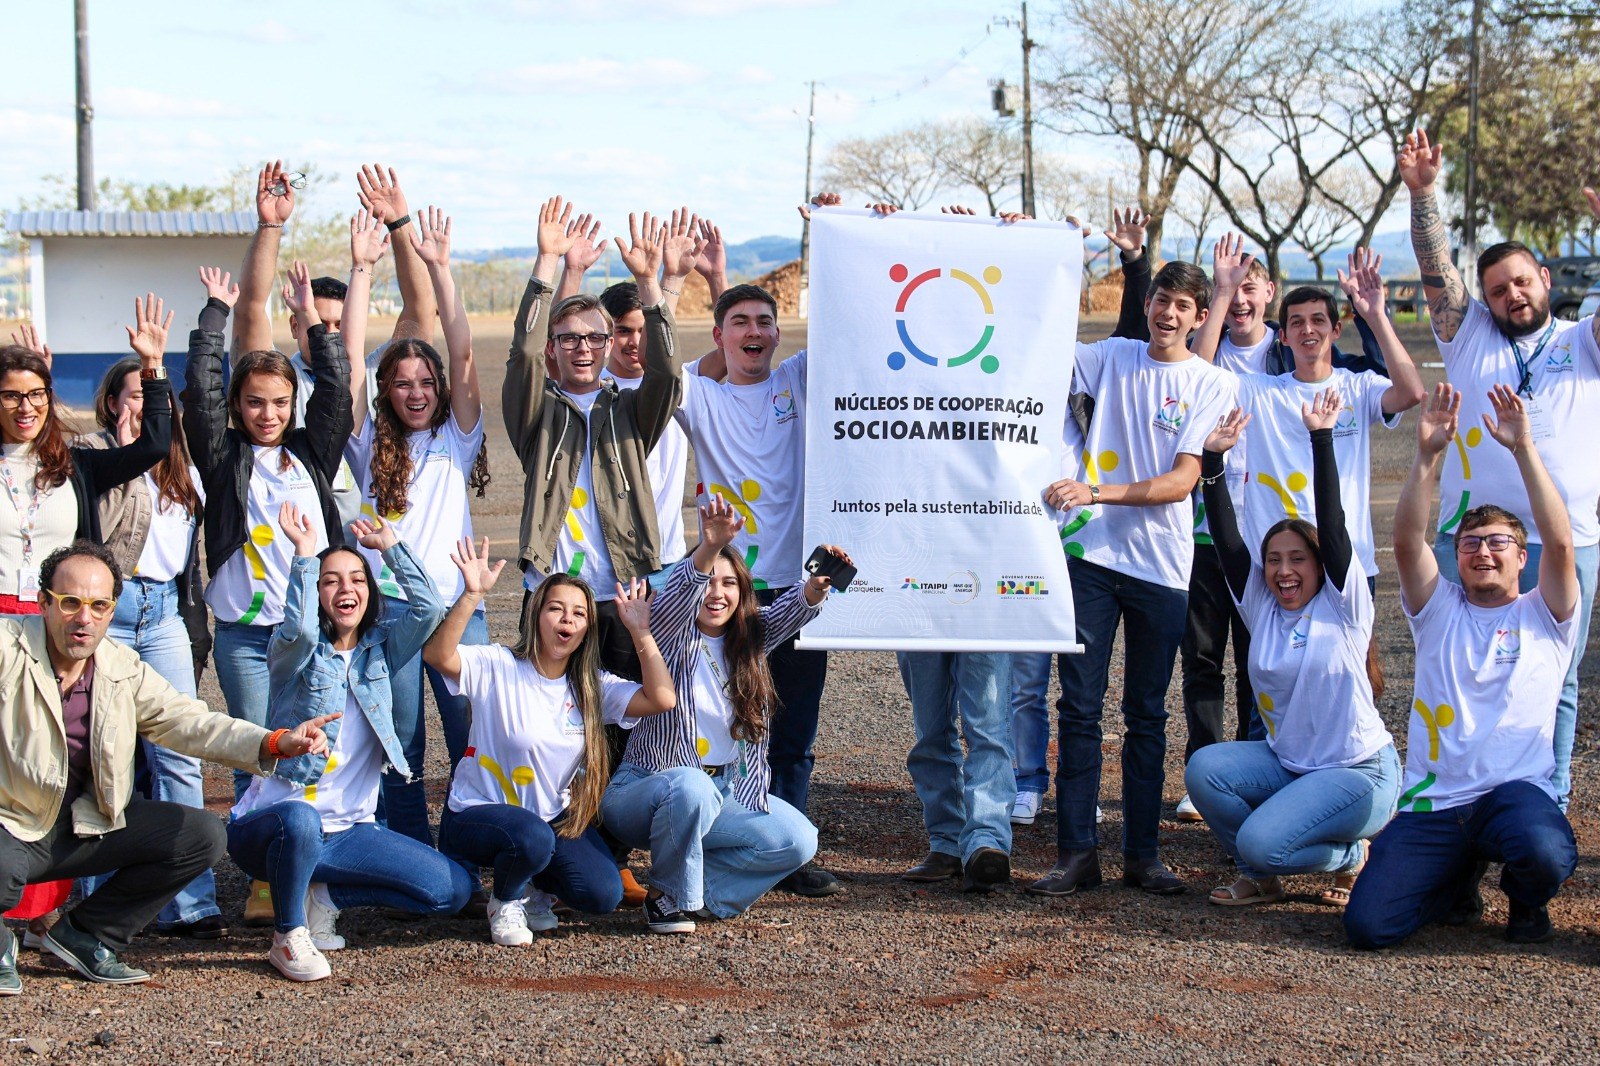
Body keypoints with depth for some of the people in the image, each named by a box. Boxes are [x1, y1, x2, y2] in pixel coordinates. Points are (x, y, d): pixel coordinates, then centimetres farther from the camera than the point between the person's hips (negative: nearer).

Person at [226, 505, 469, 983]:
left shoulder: (381, 648, 9)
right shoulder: (299, 654, -3)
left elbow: (428, 609, -9)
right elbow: (297, 630, -28)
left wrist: (391, 546, -9)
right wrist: (305, 555, -26)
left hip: (349, 829, 4)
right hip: (273, 818, -4)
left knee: (453, 889, -11)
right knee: (299, 820, -43)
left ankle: (323, 894, 7)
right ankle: (288, 937, -15)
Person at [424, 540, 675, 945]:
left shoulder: (592, 686, 2)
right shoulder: (499, 667, -12)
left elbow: (662, 698, -11)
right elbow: (438, 656, -31)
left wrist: (639, 632, -15)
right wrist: (472, 595, -41)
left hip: (554, 818, 5)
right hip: (478, 814, -4)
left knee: (604, 894, -19)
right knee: (532, 838, -39)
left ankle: (535, 886, 16)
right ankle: (506, 900, -2)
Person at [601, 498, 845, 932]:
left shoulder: (751, 639, 5)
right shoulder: (671, 637, -8)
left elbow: (789, 610, -15)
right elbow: (679, 593, -31)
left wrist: (815, 587, -39)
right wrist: (709, 548, -52)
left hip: (725, 794, 5)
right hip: (647, 792, -5)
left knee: (799, 840, -15)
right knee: (690, 786, -38)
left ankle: (697, 887, 0)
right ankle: (669, 896, -14)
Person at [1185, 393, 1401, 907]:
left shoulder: (1344, 606, -7)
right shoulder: (1261, 606, 5)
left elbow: (1333, 527, -18)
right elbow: (1227, 542, -3)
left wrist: (1321, 439, -23)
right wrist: (1213, 460, -12)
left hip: (1358, 772, -6)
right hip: (1285, 763, 6)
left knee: (1260, 841, -26)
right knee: (1204, 768, -20)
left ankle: (1350, 855, 6)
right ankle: (1260, 875, 1)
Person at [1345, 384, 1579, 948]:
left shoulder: (1543, 617, 10)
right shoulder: (1439, 611, 14)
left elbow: (1558, 542, -8)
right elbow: (1407, 542, -2)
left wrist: (1524, 447, -15)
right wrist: (1428, 455, -15)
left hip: (1518, 790, -2)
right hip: (1432, 802, 2)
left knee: (1546, 855, -37)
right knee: (1368, 924, -15)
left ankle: (1526, 900, 4)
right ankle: (1461, 876, 19)